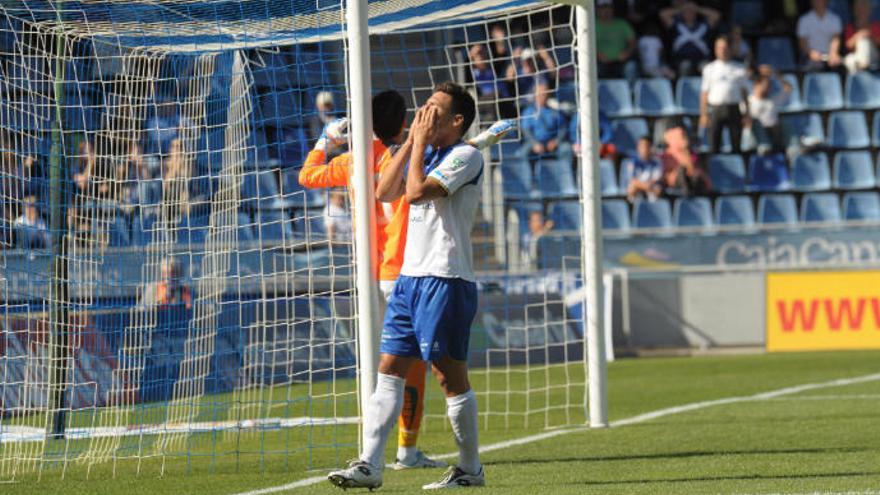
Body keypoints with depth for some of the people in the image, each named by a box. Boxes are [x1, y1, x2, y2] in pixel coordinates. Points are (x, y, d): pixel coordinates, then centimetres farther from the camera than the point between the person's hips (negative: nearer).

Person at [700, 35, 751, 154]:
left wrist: (747, 113, 4)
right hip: (715, 108, -1)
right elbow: (704, 93, 7)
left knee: (736, 146, 2)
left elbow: (745, 92, 11)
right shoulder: (709, 69, 9)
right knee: (713, 147, -3)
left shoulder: (740, 69, 10)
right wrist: (703, 114, -1)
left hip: (734, 108, 1)